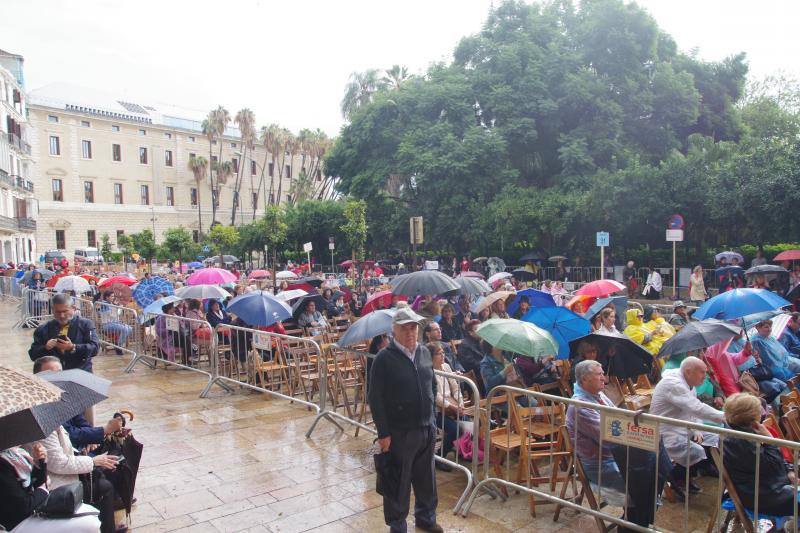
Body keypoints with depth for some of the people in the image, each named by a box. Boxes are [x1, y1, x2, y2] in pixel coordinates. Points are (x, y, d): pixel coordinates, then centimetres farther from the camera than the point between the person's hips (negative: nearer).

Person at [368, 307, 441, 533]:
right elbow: (376, 398, -13)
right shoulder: (384, 358, -14)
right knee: (398, 482, 8)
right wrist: (383, 433, -15)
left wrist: (432, 417, 14)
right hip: (399, 432, -5)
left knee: (426, 478, 20)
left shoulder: (424, 352, 5)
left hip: (427, 429, 6)